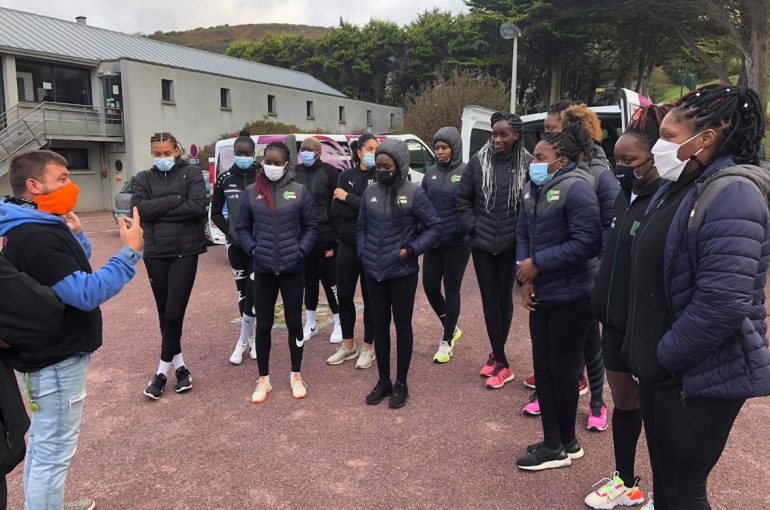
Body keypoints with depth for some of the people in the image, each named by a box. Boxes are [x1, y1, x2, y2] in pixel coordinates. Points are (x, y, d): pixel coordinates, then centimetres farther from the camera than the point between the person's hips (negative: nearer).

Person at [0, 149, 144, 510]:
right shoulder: (36, 238, -26)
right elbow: (87, 292, -30)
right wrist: (130, 251, -28)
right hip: (56, 361, -11)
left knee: (43, 444, 25)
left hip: (48, 355, 11)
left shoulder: (33, 228, 7)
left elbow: (74, 270, 15)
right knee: (54, 452, 3)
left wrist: (75, 233, 2)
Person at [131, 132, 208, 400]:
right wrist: (175, 200, -11)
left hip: (185, 252, -3)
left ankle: (163, 370, 10)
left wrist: (159, 210, -9)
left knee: (174, 313, -6)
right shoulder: (143, 178, 10)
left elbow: (197, 207, -13)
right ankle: (180, 366, 23)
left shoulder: (192, 173, 2)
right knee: (165, 314, 9)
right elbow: (139, 208, -6)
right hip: (155, 253, 4)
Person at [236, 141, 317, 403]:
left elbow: (311, 226, 4)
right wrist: (253, 249, -4)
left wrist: (300, 251, -7)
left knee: (294, 322, 9)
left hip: (293, 269, -1)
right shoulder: (251, 192, 1)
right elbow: (242, 228, 9)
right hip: (263, 270, 1)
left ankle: (296, 376, 27)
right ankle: (263, 379, 24)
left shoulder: (300, 191, -2)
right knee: (263, 325, 8)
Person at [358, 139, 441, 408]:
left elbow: (434, 226, -4)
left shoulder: (413, 192, -9)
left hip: (403, 272, -4)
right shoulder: (370, 192, 3)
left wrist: (411, 249, -12)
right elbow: (361, 227, 13)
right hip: (374, 272, 4)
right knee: (379, 325, 13)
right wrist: (363, 254, 2)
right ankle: (383, 381, 28)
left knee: (402, 325, 8)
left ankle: (401, 384, 22)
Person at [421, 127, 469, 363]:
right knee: (429, 286, 8)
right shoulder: (430, 173, 7)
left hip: (456, 242, -5)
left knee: (451, 290, 5)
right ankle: (451, 328, 32)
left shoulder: (466, 172, -7)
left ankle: (447, 341, 19)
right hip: (433, 241, 5)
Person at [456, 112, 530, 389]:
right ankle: (502, 363, 13)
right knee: (490, 299, 4)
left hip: (510, 244, -1)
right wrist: (471, 227, -2)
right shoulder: (479, 160, -2)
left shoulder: (527, 164, -7)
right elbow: (463, 197, 5)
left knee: (504, 298, 11)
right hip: (482, 243, 1)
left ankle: (497, 356, 25)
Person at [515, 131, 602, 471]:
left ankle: (563, 445, 25)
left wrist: (537, 263, -18)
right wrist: (524, 278, -4)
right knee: (543, 368, 12)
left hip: (571, 296, -8)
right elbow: (523, 235, 11)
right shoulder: (532, 189, 9)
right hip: (541, 294, 8)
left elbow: (587, 242, -24)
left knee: (562, 370, 5)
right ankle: (554, 443, 26)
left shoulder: (576, 188, -17)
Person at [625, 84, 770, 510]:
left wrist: (665, 355, -16)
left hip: (702, 376, -9)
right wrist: (647, 353, 12)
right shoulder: (678, 187, 9)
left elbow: (723, 302, -29)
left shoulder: (730, 195, -20)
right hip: (662, 368, 9)